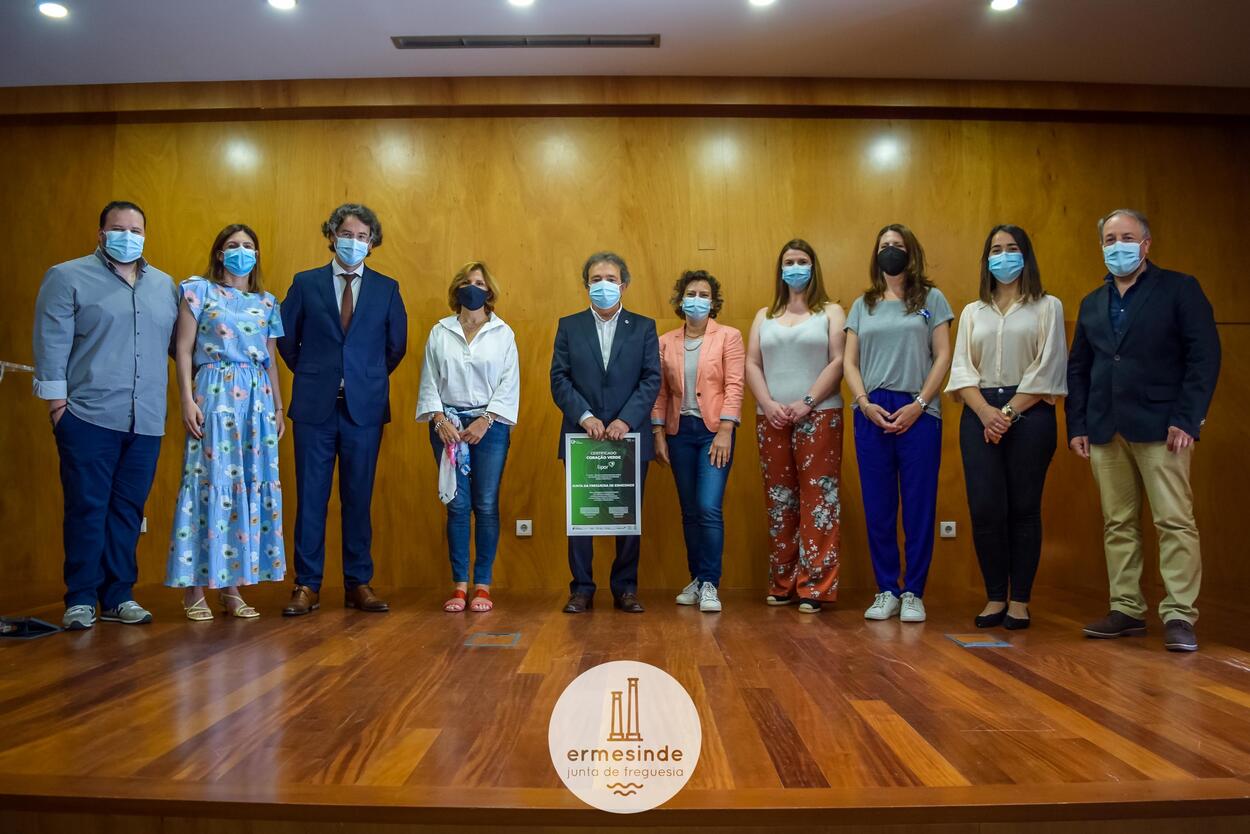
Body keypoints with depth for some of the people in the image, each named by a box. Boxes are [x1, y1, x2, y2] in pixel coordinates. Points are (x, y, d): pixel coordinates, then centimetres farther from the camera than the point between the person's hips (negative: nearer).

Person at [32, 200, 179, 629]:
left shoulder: (165, 285, 16)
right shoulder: (68, 277, 2)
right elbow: (52, 342, -3)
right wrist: (55, 400, -8)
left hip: (146, 421, 4)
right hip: (89, 417, -4)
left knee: (128, 510, 7)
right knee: (86, 508, 0)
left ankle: (118, 596, 15)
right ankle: (81, 599, 9)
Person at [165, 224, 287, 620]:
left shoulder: (267, 302, 16)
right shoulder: (199, 290, 5)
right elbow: (183, 350, -1)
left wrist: (279, 407, 13)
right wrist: (187, 400, -10)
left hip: (257, 401, 4)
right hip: (214, 397, -4)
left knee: (252, 486, 1)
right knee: (210, 483, -7)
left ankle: (232, 585, 9)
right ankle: (194, 588, 1)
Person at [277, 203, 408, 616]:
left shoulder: (387, 288, 6)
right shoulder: (306, 284, 5)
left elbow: (396, 346, 12)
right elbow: (286, 338, 10)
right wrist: (313, 377, 10)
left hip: (364, 408, 1)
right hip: (315, 407, 0)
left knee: (359, 498, 6)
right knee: (310, 497, 3)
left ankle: (358, 584, 14)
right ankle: (307, 585, 11)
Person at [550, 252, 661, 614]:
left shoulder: (644, 327, 7)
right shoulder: (569, 326, 8)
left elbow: (651, 380, -1)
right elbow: (559, 379, 0)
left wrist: (625, 421, -14)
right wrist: (585, 416, -14)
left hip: (630, 436, 0)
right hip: (580, 435, 0)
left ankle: (626, 588, 16)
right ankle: (582, 589, 13)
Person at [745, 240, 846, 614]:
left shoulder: (831, 312, 8)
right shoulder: (764, 316, 18)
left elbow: (838, 362, -3)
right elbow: (752, 364, 9)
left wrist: (807, 402, -14)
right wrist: (768, 404, -8)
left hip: (818, 415, -3)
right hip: (771, 419, 3)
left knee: (818, 499, -8)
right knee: (779, 501, 6)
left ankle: (814, 586, -5)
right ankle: (782, 583, 13)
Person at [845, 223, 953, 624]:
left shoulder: (931, 298, 7)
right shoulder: (863, 305, 14)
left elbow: (943, 357, 1)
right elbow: (849, 362, 9)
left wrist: (918, 405, -9)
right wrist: (865, 403, -6)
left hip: (918, 413, -2)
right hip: (871, 413, 2)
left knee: (919, 507, 1)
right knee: (878, 508, 5)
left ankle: (914, 594, 9)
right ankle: (886, 591, 14)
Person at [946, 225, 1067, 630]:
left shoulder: (1047, 307, 7)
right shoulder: (972, 312, 16)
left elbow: (1048, 368, -2)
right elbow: (962, 369, 6)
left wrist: (1009, 411, -11)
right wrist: (986, 412, -10)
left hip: (1030, 413, -2)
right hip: (980, 415, 2)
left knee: (1024, 508, 0)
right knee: (985, 508, -4)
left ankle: (1020, 600, 10)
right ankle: (995, 597, 8)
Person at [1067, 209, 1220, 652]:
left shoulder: (1179, 289, 3)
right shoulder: (1092, 303, 17)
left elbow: (1204, 355, -5)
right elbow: (1078, 368, 16)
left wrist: (1187, 419, -13)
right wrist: (1077, 425, 6)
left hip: (1159, 427, -5)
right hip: (1105, 431, 5)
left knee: (1175, 521, -5)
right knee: (1118, 524, 7)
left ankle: (1179, 615, 1)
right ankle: (1126, 610, 15)